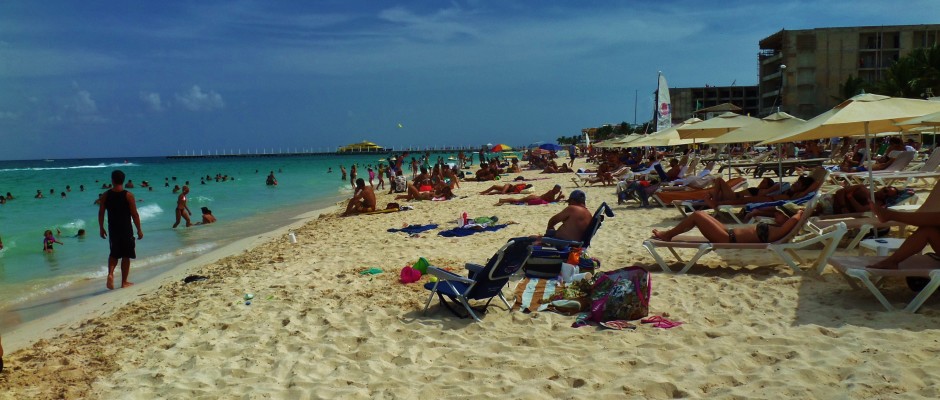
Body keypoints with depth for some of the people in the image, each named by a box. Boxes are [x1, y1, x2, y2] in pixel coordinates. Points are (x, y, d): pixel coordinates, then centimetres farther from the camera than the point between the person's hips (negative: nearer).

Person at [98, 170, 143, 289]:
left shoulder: (105, 195, -2)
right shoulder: (128, 195, -10)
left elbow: (101, 213, 2)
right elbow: (135, 214, -9)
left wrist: (101, 228, 14)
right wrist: (139, 230, -1)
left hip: (112, 229, 3)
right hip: (126, 229, -3)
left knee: (114, 253, 21)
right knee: (126, 256, 7)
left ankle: (110, 273, -2)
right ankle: (124, 282, 12)